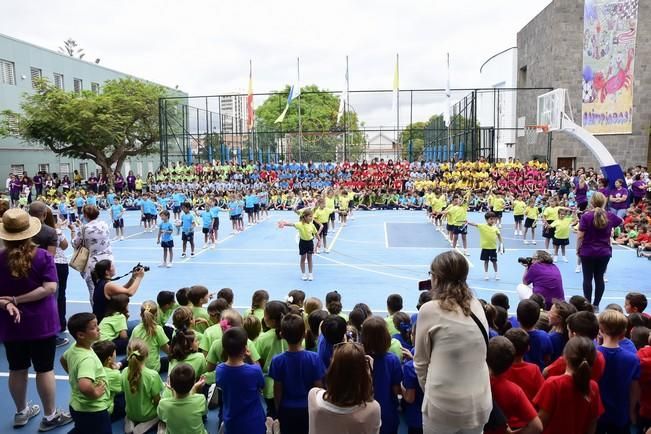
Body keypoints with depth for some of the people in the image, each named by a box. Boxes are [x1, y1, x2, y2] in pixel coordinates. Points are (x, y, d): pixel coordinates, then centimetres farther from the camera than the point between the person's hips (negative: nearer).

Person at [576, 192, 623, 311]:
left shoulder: (586, 216, -13)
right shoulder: (610, 216, -1)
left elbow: (580, 236, -12)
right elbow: (621, 221, 22)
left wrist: (578, 249, 0)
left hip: (587, 252, -3)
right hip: (604, 252, 3)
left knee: (587, 279, 5)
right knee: (599, 278, 10)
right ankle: (596, 305, 14)